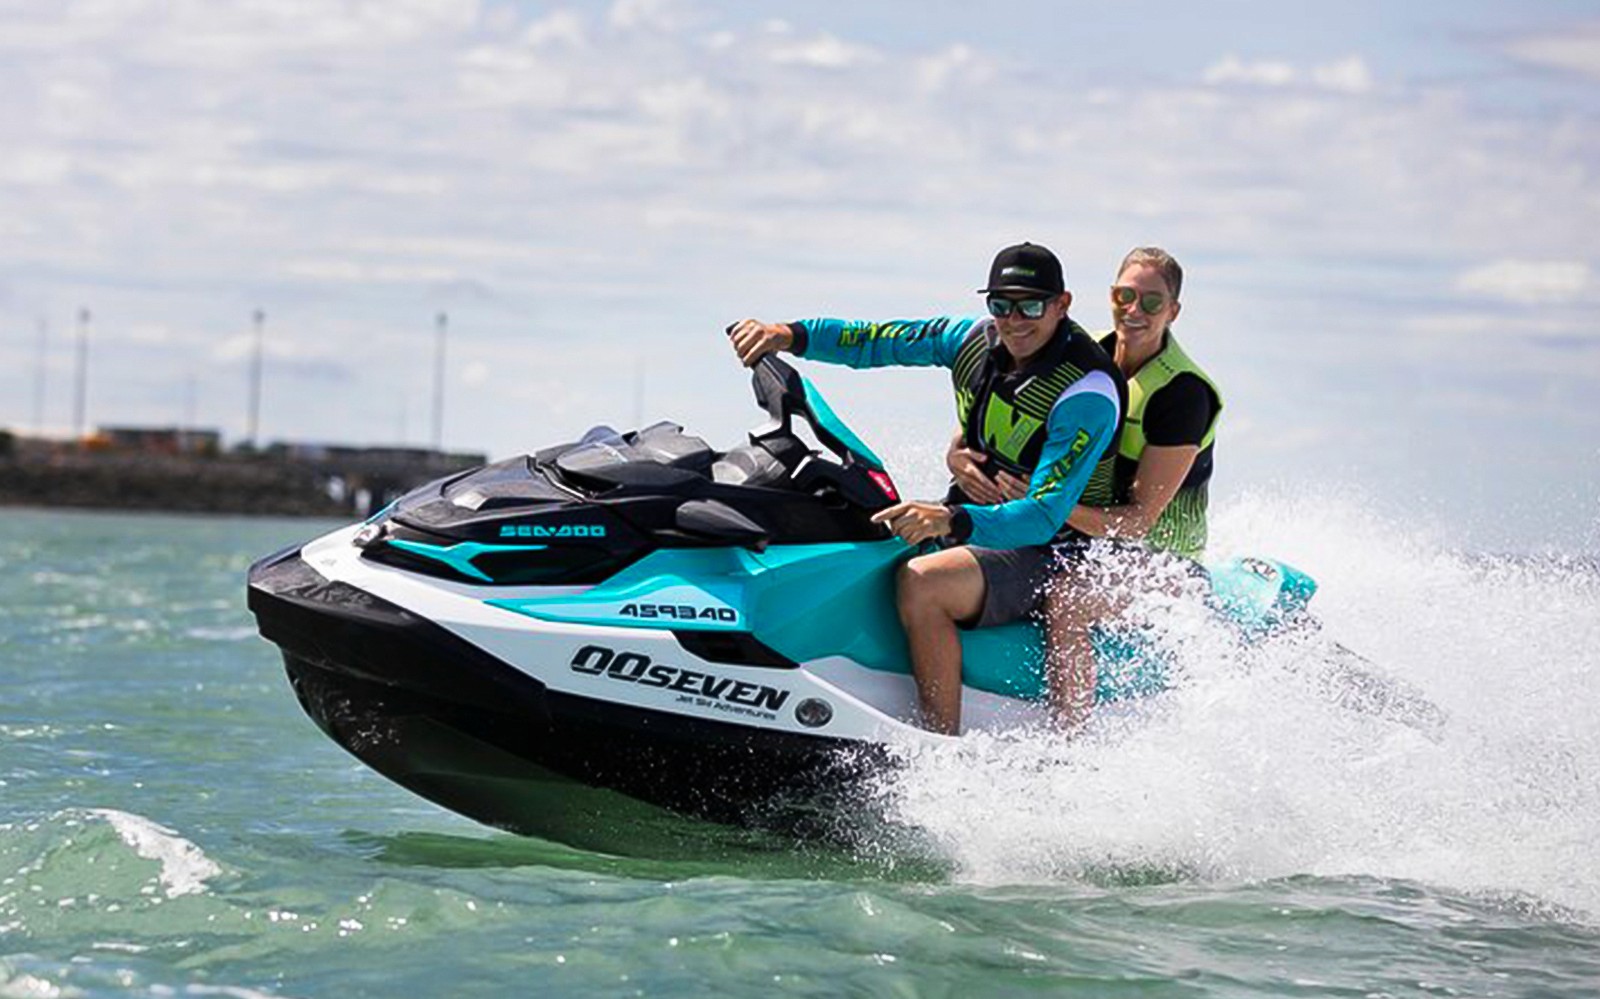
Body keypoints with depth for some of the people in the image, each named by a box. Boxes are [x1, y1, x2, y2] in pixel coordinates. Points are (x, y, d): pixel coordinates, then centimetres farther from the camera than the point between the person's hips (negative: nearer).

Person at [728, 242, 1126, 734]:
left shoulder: (1088, 395, -22)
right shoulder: (977, 338, -1)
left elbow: (1044, 517, -30)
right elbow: (873, 340, 7)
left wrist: (952, 521, -45)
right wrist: (791, 334, -10)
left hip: (1046, 551, -9)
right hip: (974, 525, 9)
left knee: (920, 582, -35)